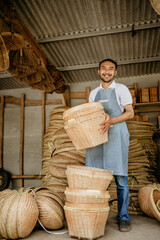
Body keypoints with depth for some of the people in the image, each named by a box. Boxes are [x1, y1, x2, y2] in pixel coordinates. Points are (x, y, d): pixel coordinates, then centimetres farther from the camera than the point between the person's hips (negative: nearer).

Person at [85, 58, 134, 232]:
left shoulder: (121, 89, 8)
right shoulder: (93, 93, 21)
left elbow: (130, 113, -2)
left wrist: (111, 120, -18)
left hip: (116, 135, -4)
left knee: (120, 178, -3)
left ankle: (123, 218, 9)